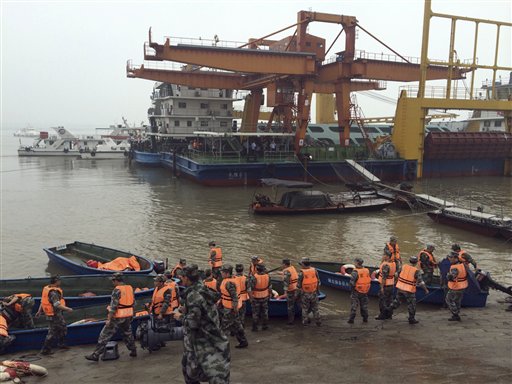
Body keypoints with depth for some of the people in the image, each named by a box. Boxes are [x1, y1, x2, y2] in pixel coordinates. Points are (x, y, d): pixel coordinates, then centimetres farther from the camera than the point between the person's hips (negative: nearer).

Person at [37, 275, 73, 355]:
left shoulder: (47, 289, 6)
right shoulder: (53, 292, -26)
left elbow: (42, 301, 15)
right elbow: (57, 305, -31)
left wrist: (39, 311, 22)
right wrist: (67, 309, -22)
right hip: (54, 315, -10)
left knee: (63, 328, 23)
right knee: (52, 332, 0)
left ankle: (61, 344, 38)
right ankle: (45, 350, 8)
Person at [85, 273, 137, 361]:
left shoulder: (117, 290, -16)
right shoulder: (130, 288, 5)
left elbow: (113, 306, -20)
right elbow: (133, 302, 13)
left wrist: (109, 319, -18)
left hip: (117, 318, -7)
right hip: (128, 316, 7)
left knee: (105, 335, 1)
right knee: (128, 334, 23)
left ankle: (95, 355, 3)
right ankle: (133, 351, 27)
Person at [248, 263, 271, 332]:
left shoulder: (254, 277, -25)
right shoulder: (267, 276, -11)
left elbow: (249, 289, -25)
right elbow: (270, 287, 2)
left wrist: (250, 298, -14)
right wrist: (270, 294, 16)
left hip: (256, 298, -3)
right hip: (265, 297, 4)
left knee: (255, 313, 11)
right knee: (265, 311, 20)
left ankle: (255, 328, 19)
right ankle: (265, 326, 30)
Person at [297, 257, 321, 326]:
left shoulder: (301, 273, -17)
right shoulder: (314, 270, -7)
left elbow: (298, 285, -12)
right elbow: (318, 282, 0)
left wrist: (299, 291, 5)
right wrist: (317, 290, 13)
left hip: (305, 294, -2)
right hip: (314, 293, 2)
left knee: (305, 308, 14)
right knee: (315, 308, 14)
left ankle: (305, 321, 21)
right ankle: (318, 322, 19)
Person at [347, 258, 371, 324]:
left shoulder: (355, 272, -19)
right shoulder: (367, 271, 0)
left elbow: (352, 282, -23)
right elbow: (369, 280, 7)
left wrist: (353, 286, -5)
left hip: (356, 291, -5)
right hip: (365, 291, 5)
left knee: (354, 305, 1)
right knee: (364, 305, 17)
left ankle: (351, 319, 1)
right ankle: (365, 318, 22)